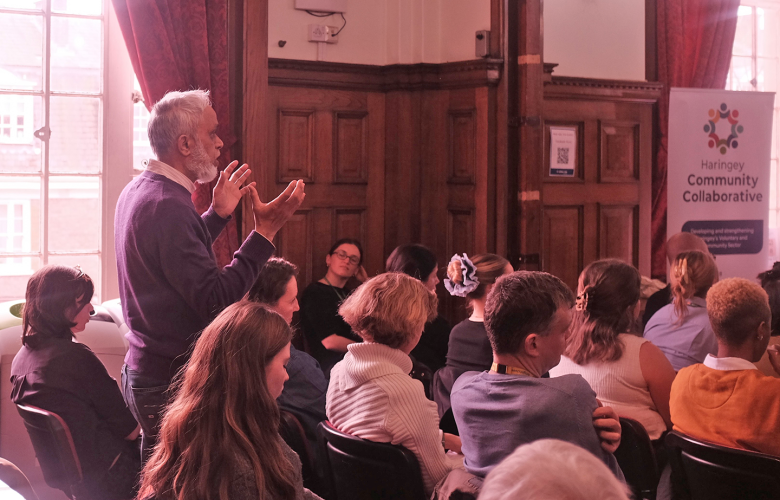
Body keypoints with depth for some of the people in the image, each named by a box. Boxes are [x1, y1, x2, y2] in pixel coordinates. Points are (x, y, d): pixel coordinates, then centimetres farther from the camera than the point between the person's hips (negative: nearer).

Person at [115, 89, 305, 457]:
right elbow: (215, 300, -25)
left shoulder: (138, 190, 11)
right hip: (171, 382, -10)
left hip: (141, 368, 10)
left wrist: (218, 214, 23)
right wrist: (265, 231, -24)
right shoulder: (167, 207, -22)